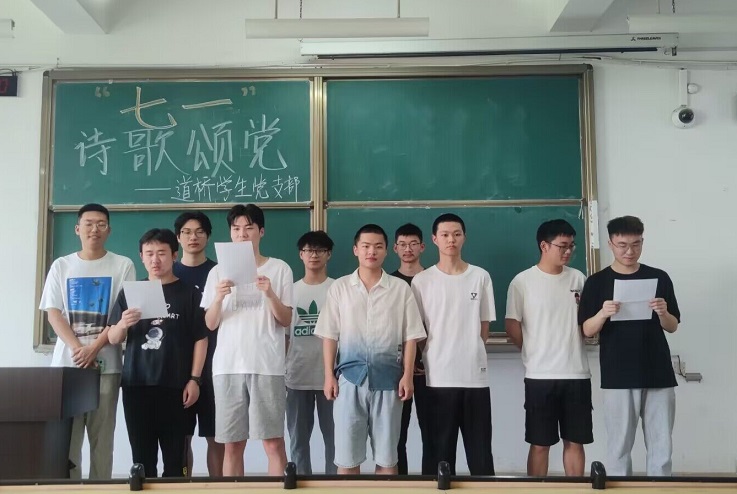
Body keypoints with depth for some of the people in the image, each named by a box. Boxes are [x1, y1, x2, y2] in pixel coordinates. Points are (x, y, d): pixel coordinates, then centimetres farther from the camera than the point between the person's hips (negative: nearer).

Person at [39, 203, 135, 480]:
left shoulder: (122, 266, 5)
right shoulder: (61, 266, 11)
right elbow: (53, 313, 3)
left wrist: (93, 348, -12)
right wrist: (77, 348, -12)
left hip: (106, 363, -1)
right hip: (67, 361, 2)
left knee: (102, 436, 0)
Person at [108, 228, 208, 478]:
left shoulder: (189, 293, 2)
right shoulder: (130, 292, 9)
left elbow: (201, 338, 1)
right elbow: (113, 339, 9)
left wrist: (194, 379, -6)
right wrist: (123, 324, -12)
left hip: (175, 386, -2)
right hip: (136, 385, 2)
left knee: (175, 458, 2)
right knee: (142, 457, 7)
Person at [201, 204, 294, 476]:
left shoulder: (279, 268, 4)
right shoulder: (218, 271, 10)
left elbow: (286, 321, 2)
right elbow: (210, 324, 8)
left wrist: (270, 293, -15)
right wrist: (219, 298, -10)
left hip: (267, 365, -2)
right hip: (228, 365, 2)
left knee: (274, 442, -1)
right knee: (232, 444, 7)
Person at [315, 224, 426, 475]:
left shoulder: (401, 288, 4)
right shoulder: (339, 287, 5)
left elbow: (410, 336, 4)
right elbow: (329, 336, 5)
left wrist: (407, 375, -3)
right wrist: (329, 376, 0)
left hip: (387, 377, 0)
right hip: (350, 376, 0)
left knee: (387, 453, 7)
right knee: (347, 452, 5)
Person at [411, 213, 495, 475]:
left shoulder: (481, 277, 5)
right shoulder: (421, 281, 2)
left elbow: (484, 328, 8)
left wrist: (468, 354, 3)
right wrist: (435, 356, -1)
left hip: (475, 376, 1)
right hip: (438, 377, -1)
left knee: (480, 453, 6)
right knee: (441, 452, 7)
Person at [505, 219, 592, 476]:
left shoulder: (578, 278, 8)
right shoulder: (523, 281, -4)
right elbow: (512, 325, -3)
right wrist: (535, 353, 1)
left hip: (577, 373, 4)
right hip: (540, 375, -3)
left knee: (575, 441, 11)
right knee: (539, 443, 4)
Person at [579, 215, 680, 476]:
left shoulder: (659, 278, 5)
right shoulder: (597, 282, 1)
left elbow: (672, 327, 7)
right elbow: (587, 331, -2)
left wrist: (663, 313, -15)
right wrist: (602, 314, -22)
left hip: (658, 375, 2)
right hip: (618, 378, -1)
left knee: (662, 447, 7)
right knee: (619, 447, 5)